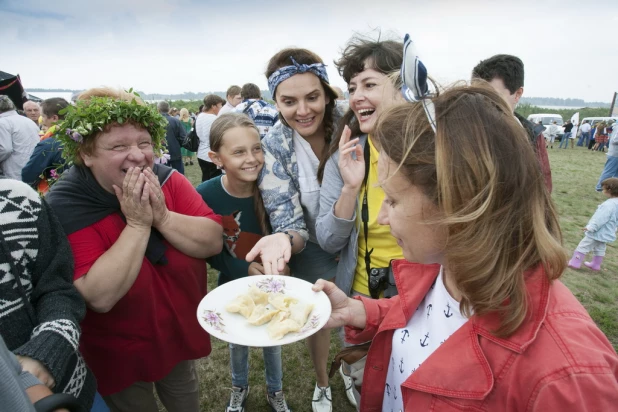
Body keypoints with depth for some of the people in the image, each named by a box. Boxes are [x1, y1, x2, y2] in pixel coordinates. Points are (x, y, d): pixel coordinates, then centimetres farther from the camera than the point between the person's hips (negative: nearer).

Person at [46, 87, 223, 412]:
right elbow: (100, 297, -31)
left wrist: (163, 217, -31)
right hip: (120, 356, -3)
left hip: (181, 336, 3)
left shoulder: (169, 180, -13)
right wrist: (138, 224, -32)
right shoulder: (64, 207, -23)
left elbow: (214, 242, -19)